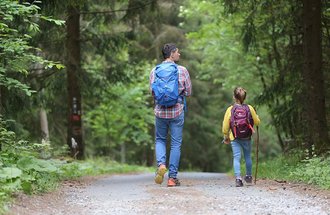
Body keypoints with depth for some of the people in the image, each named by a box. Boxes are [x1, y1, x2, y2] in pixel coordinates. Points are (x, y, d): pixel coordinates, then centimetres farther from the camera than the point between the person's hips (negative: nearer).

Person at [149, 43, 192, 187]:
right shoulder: (182, 71, -5)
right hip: (177, 111, -1)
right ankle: (172, 177, 6)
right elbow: (188, 92, -1)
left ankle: (161, 164, -8)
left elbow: (152, 92, 2)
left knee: (160, 140, 18)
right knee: (176, 144, 6)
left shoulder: (155, 71, -1)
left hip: (160, 111, 1)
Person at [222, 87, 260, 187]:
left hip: (235, 138, -2)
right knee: (248, 156, 19)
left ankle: (238, 178, -15)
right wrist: (256, 117, 25)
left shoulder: (230, 109, -9)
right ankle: (248, 176, 30)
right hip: (247, 137, 2)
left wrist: (226, 137, 10)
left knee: (236, 157, -2)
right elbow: (257, 122, 2)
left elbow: (225, 126, -5)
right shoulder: (249, 108, -6)